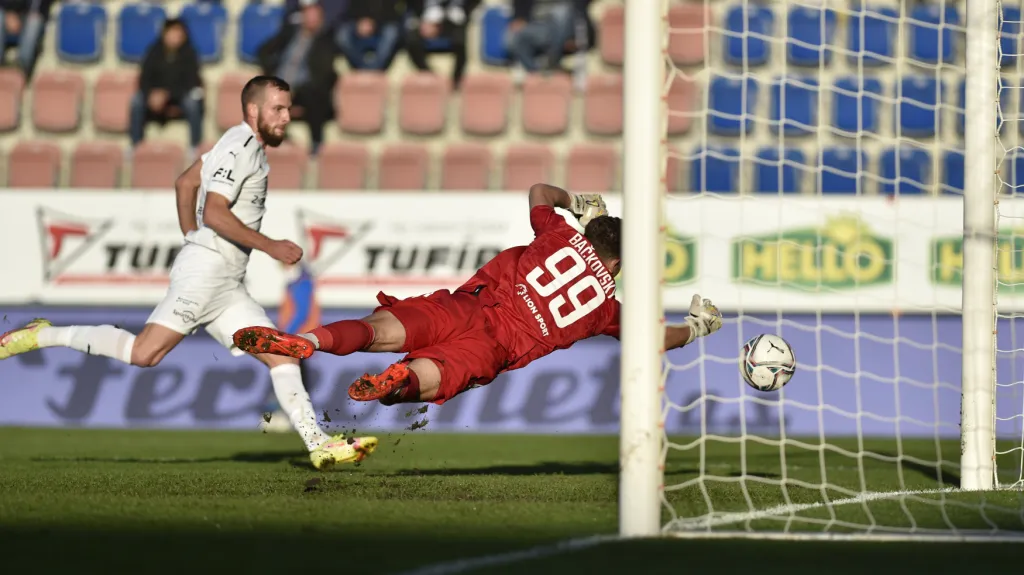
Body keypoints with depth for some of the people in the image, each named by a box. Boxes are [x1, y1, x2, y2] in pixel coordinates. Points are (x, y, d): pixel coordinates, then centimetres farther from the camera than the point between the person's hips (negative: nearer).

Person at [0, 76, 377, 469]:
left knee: (282, 355, 2)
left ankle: (318, 444, -3)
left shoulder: (244, 145, 21)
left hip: (226, 287, 10)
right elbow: (213, 213, -20)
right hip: (205, 270, -10)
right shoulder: (240, 146, -9)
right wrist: (271, 247, -16)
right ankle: (41, 336, -8)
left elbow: (185, 182, 30)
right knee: (145, 353, -18)